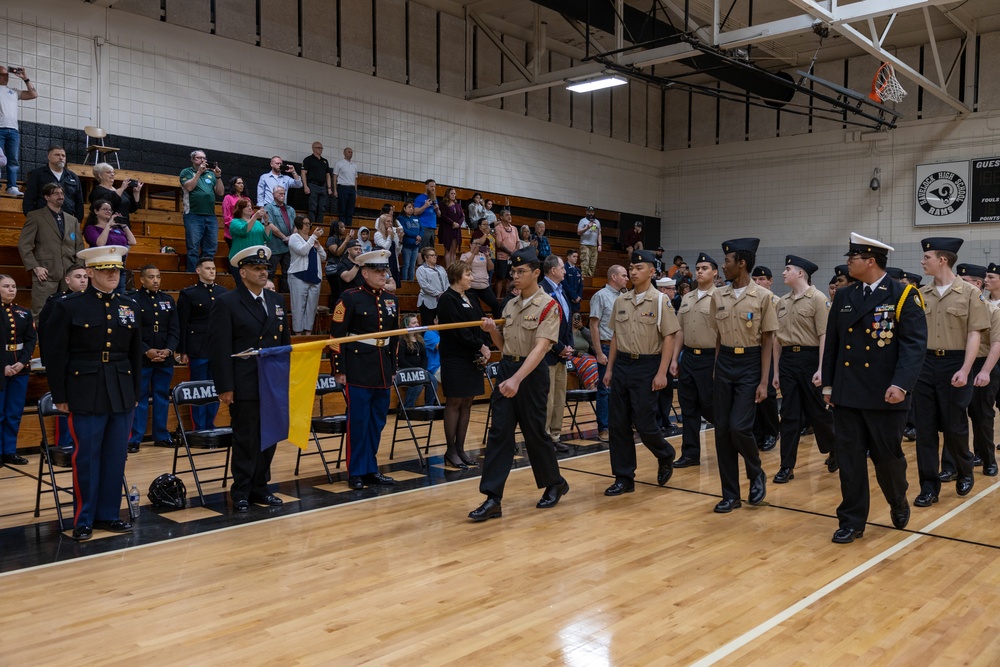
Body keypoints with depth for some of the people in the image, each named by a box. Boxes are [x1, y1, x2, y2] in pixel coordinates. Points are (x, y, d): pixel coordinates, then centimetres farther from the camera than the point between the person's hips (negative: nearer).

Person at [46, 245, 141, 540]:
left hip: (122, 394, 4)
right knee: (86, 457, 2)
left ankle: (108, 514, 20)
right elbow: (55, 355, -3)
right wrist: (60, 396, -4)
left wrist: (135, 391, 11)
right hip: (87, 395, -4)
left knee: (116, 457, 8)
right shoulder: (68, 306, -3)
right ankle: (83, 520, 14)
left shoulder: (129, 306, 10)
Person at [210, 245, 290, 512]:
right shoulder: (226, 303, -7)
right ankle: (241, 492, 16)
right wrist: (225, 387, -14)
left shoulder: (276, 300, 12)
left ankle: (259, 487, 25)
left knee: (269, 439, 11)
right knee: (246, 441, 3)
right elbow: (219, 349, -10)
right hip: (244, 387, -6)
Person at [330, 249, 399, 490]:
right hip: (358, 370, -6)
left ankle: (371, 469, 21)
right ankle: (356, 472, 10)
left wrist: (393, 368, 15)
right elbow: (337, 335, -8)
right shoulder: (350, 298, -7)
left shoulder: (391, 300, 11)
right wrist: (339, 370, -11)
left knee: (377, 422, 10)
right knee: (358, 422, -1)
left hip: (382, 371, 6)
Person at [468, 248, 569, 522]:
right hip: (506, 368, 6)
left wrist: (517, 379, -33)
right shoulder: (510, 305, 12)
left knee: (534, 433, 6)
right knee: (499, 433, -1)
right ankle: (492, 499, 0)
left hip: (531, 373, -6)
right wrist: (492, 330, -3)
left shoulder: (548, 306, -10)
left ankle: (555, 484, 30)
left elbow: (540, 348, -21)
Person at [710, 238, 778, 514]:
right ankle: (730, 494, 14)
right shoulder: (718, 296, 5)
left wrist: (763, 382, -10)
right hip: (724, 364, 5)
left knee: (739, 427, -12)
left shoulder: (763, 297, -7)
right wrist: (717, 369, 12)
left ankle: (757, 475, 18)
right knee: (722, 429, 3)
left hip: (750, 365, -4)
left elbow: (767, 341, -6)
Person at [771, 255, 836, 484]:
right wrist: (776, 371, 11)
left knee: (817, 411, 7)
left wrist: (821, 369, -17)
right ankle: (787, 466, 9)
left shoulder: (818, 299, -7)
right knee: (789, 415, 5)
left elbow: (824, 336, -11)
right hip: (787, 360, 5)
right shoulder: (782, 302, 11)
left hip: (809, 358, -5)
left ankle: (834, 450, 32)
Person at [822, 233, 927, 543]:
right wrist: (828, 383, 10)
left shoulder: (903, 296, -6)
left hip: (885, 395, -4)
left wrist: (901, 384, -23)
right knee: (849, 457, 4)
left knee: (888, 456, 8)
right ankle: (852, 520, 14)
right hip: (847, 392, 4)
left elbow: (915, 344, -12)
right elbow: (832, 343, 13)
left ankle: (899, 504, 37)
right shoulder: (843, 296, 9)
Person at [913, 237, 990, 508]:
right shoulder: (921, 294, 7)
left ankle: (965, 472, 33)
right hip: (924, 364, 3)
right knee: (925, 428, 3)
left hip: (954, 364, -3)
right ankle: (929, 486, 11)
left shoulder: (970, 293, -3)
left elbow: (974, 335, -6)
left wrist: (965, 370, -15)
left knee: (954, 426, 5)